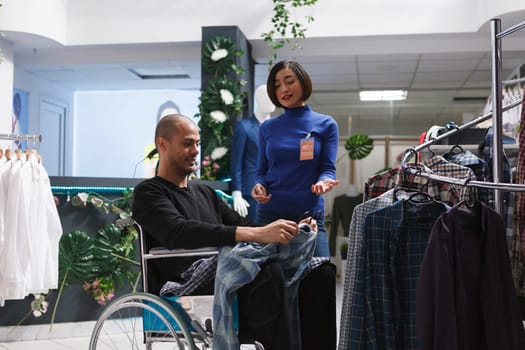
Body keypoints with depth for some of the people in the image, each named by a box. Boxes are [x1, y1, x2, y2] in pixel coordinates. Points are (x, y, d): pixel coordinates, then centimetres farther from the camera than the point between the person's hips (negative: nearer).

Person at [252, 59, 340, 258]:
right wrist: (259, 186, -11)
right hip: (269, 215, 2)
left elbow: (328, 168, -1)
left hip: (310, 216, -2)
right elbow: (262, 170, 11)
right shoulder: (267, 128, 9)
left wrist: (324, 181, -24)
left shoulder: (325, 125, 4)